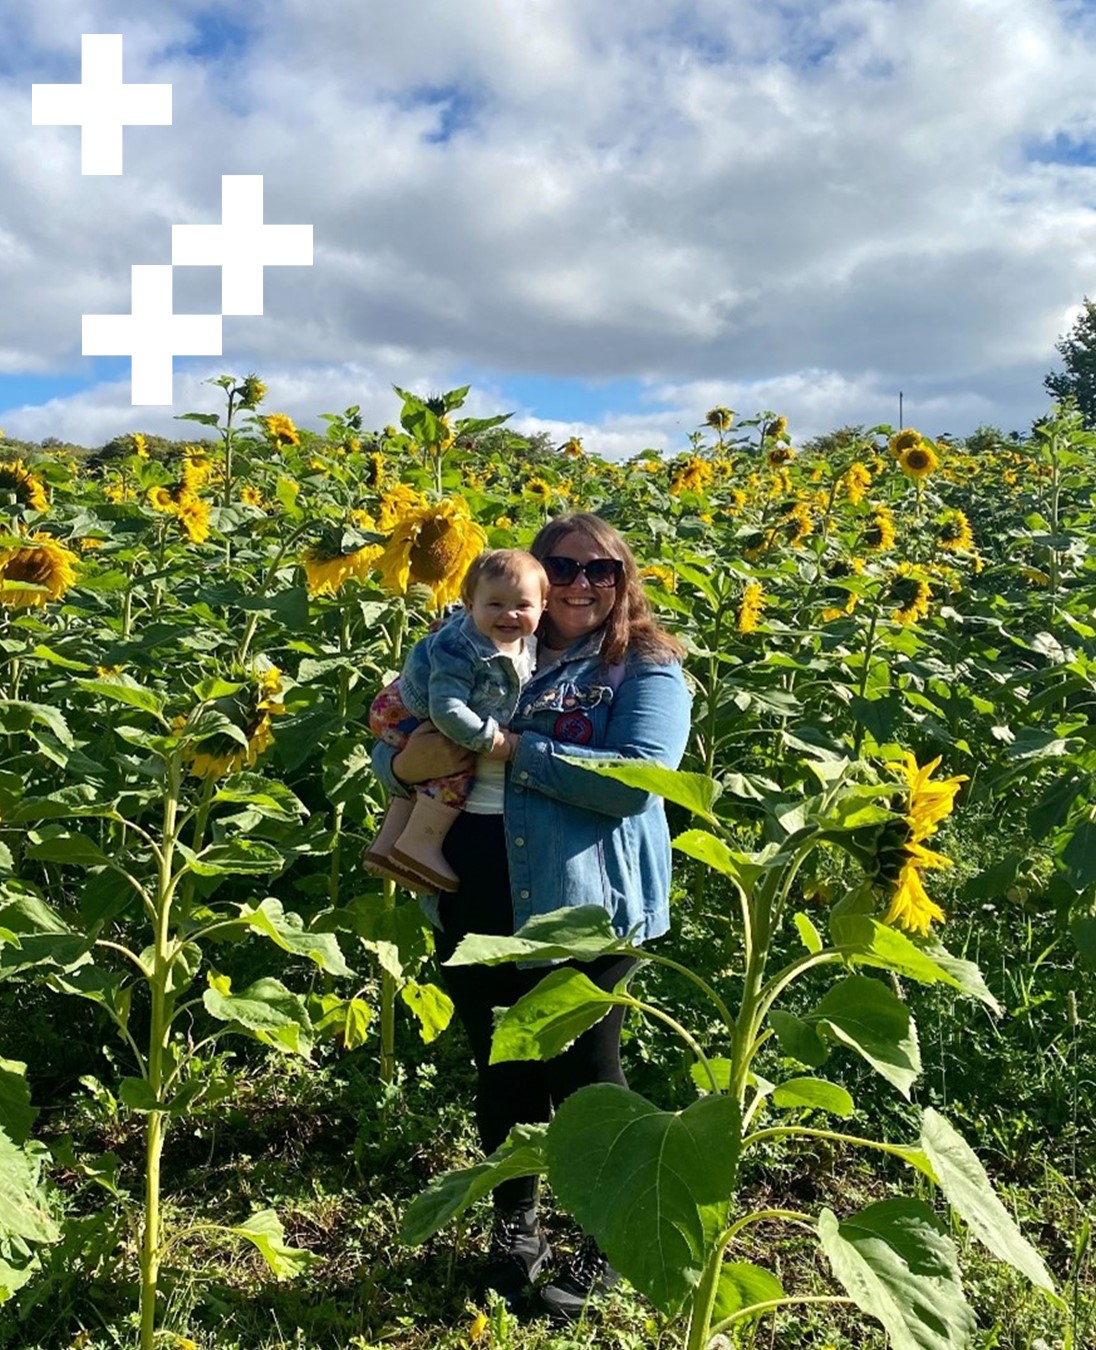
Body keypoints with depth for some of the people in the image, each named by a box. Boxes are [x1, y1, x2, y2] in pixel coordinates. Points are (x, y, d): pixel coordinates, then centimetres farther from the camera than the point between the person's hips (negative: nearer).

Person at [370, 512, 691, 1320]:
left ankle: (608, 1246, 32)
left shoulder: (646, 670, -4)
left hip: (583, 903, -5)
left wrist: (516, 750, -19)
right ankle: (515, 1223, 42)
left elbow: (637, 780, -20)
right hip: (476, 900, 5)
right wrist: (401, 762, -11)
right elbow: (398, 743, 14)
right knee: (500, 1068, 18)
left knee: (582, 1075, 8)